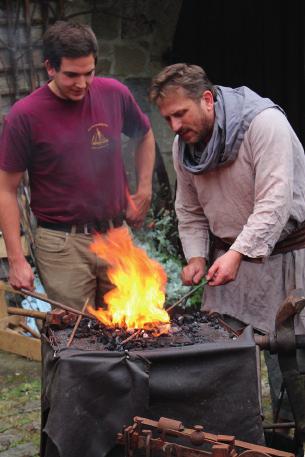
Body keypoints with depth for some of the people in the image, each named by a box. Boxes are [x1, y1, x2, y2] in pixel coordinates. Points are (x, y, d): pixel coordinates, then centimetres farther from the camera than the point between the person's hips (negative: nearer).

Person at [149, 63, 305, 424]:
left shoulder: (265, 123, -21)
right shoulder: (183, 145, 2)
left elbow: (274, 201, -29)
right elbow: (189, 211, 13)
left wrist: (238, 253, -36)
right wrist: (196, 256, -2)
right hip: (227, 256, 6)